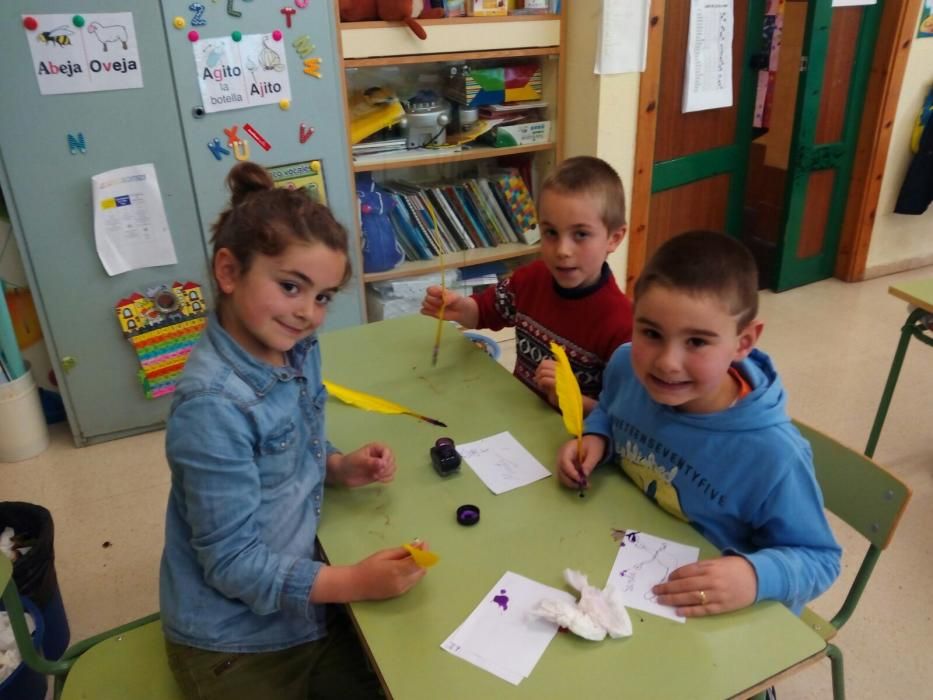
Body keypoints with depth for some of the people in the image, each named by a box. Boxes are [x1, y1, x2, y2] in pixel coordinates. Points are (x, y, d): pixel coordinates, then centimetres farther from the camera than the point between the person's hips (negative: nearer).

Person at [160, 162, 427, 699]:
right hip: (238, 646, -7)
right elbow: (232, 563, -25)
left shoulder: (300, 351, -5)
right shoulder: (213, 406, -31)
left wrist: (340, 467, -6)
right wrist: (355, 582, -28)